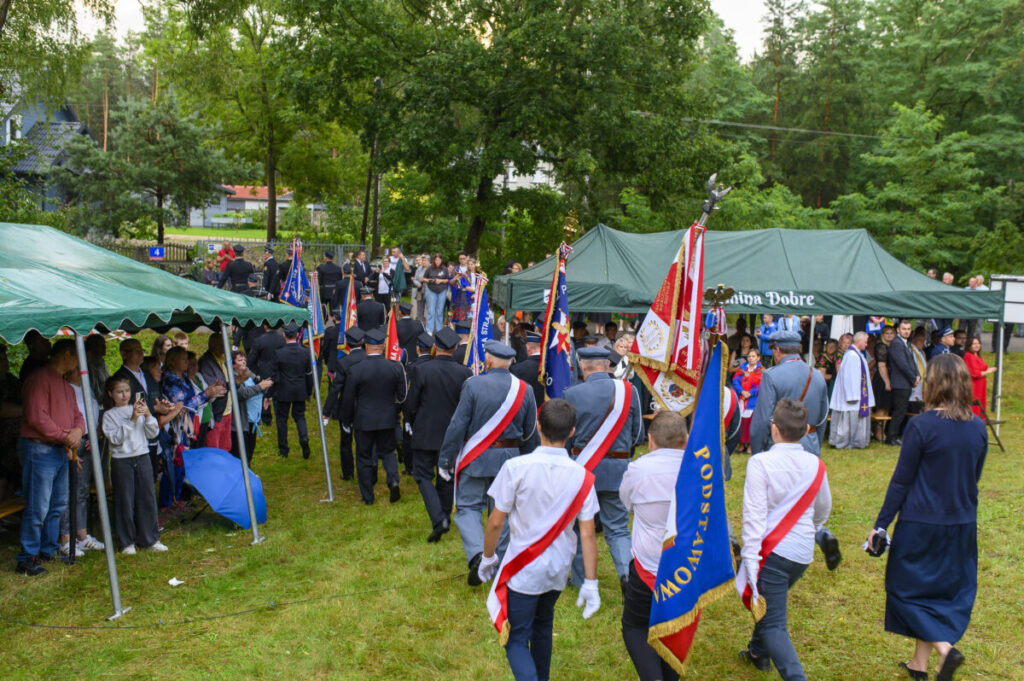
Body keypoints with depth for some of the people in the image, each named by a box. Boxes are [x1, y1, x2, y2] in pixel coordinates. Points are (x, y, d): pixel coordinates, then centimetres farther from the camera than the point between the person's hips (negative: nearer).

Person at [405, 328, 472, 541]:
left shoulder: (420, 370, -14)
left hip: (425, 434, -3)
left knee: (423, 475, 5)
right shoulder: (464, 373, -7)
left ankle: (438, 519, -11)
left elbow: (411, 404, -7)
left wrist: (413, 424, 11)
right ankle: (445, 517, 28)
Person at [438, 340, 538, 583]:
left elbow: (457, 425, -12)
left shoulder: (473, 385, -12)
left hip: (476, 458, -3)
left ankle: (476, 553, -16)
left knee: (468, 506, 5)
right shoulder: (524, 389, -1)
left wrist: (445, 459, -5)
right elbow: (529, 430, 5)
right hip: (510, 458, 4)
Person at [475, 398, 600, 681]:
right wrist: (590, 583, -1)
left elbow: (496, 522, -13)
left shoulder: (516, 467, -18)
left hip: (523, 570, -4)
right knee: (543, 627, 27)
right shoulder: (581, 475, -9)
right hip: (558, 569, 4)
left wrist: (488, 557, 5)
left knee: (516, 639, 5)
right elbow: (587, 534, -8)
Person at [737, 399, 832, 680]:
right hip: (804, 553, 7)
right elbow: (822, 511, 18)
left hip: (774, 551, -7)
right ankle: (758, 652, 48)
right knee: (773, 604, 29)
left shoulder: (760, 463, -15)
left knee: (773, 623, -2)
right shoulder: (816, 465, 2)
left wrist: (750, 559, -16)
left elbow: (754, 515, -18)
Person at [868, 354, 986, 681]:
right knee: (950, 590, 17)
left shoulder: (921, 425, -17)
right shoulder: (978, 427, 0)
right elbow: (974, 477, 12)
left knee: (907, 586, 11)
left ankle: (943, 647, -7)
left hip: (921, 523, -6)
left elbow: (901, 480, -13)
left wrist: (881, 524, -5)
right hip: (962, 524, 6)